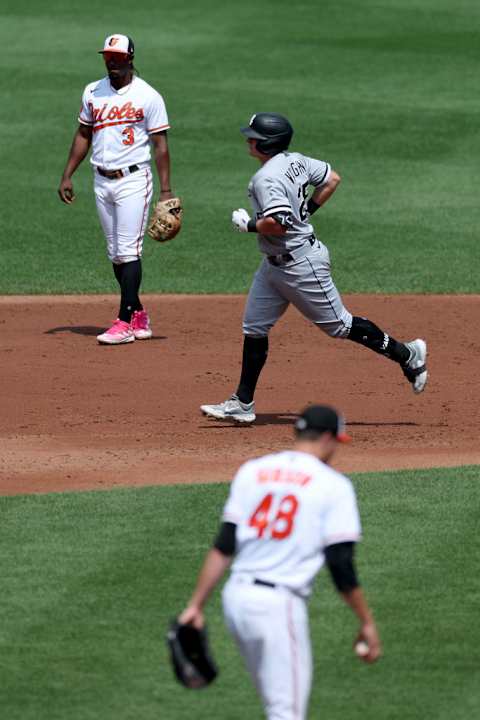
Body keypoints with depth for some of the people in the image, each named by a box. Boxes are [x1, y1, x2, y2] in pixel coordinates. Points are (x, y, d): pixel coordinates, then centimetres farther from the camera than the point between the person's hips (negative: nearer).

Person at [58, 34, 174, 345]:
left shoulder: (148, 96, -6)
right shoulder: (93, 92, 9)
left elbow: (161, 144, -7)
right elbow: (83, 135, 17)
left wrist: (166, 191, -12)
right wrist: (67, 176, 11)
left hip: (133, 180, -6)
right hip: (102, 181, 6)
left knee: (129, 251, -11)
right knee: (115, 254, 8)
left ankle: (125, 322, -12)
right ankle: (138, 315, 18)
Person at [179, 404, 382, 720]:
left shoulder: (251, 471, 10)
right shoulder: (334, 485, -4)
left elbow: (223, 546, 6)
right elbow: (341, 566, -8)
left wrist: (197, 604, 7)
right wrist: (367, 622, 0)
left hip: (236, 598, 6)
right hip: (280, 604, -6)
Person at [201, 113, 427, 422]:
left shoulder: (266, 179, -25)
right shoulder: (296, 161, 3)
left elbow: (278, 223, -36)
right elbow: (332, 179, 14)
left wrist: (249, 225, -18)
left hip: (301, 264, -10)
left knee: (339, 324, 4)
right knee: (254, 328, 10)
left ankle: (407, 355, 18)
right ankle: (243, 404, 14)